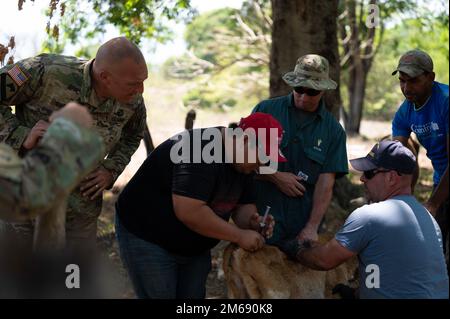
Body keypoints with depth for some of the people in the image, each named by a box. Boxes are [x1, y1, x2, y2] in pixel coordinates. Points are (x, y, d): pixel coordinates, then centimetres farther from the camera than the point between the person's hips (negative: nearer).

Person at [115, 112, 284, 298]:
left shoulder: (242, 164, 0)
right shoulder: (202, 150, -29)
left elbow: (243, 205, 9)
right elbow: (189, 212, -35)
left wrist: (251, 222, -15)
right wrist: (240, 236, -27)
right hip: (147, 239, -9)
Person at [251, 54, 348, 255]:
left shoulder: (333, 131, 5)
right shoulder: (266, 110, 2)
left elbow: (326, 182, -1)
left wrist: (312, 227, -10)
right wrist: (276, 177, -11)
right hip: (259, 220, -1)